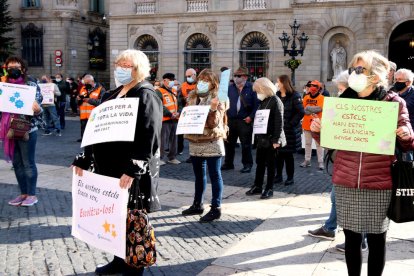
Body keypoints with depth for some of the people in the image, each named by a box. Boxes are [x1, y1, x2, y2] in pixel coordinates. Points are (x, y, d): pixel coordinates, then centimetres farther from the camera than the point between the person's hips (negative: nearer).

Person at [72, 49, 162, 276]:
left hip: (131, 171, -8)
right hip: (108, 167, 8)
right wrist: (83, 160, 10)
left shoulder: (145, 96, -11)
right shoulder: (112, 95, 15)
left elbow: (147, 138, -21)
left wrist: (132, 170, -29)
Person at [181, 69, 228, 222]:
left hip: (212, 141, -6)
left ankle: (216, 208, 3)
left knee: (214, 175, -2)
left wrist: (213, 109, -30)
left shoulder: (217, 98, -7)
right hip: (195, 141, 7)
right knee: (199, 175, 16)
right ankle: (197, 205, 28)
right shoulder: (192, 96, 11)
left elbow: (215, 122, -14)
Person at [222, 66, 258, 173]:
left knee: (246, 144, 4)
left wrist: (251, 117, -13)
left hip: (245, 120, -4)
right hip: (231, 120, 5)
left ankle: (247, 165, 15)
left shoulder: (251, 88, -4)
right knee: (229, 143, 11)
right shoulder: (230, 88, 9)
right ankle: (228, 163, 24)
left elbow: (257, 104, -7)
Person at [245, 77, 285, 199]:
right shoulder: (263, 101, 12)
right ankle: (257, 186, 22)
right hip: (262, 138, 7)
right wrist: (257, 135, 12)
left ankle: (269, 189, 12)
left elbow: (279, 122, -17)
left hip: (271, 139, -7)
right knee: (260, 163, 12)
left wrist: (276, 140, -20)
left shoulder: (275, 101, -12)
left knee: (270, 164, 3)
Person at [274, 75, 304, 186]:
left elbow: (301, 112, -16)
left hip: (289, 131, -5)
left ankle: (290, 177, 15)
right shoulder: (277, 95, 9)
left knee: (288, 154, 3)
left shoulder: (294, 96, -9)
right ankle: (278, 175, 20)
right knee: (278, 153, 7)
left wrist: (290, 124, -16)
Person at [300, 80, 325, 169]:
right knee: (307, 143, 12)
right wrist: (313, 111, -12)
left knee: (319, 144, 1)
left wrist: (308, 108, -13)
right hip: (307, 124, 4)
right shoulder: (306, 97, 8)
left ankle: (320, 162, 6)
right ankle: (307, 160, 20)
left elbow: (320, 108, -19)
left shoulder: (321, 98, -4)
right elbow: (303, 109, 1)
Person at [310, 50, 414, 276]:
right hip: (345, 182, 3)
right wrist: (317, 130, -9)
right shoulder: (344, 100, 5)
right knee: (351, 237, 11)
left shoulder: (394, 103, -3)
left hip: (379, 183, -2)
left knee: (376, 239, 8)